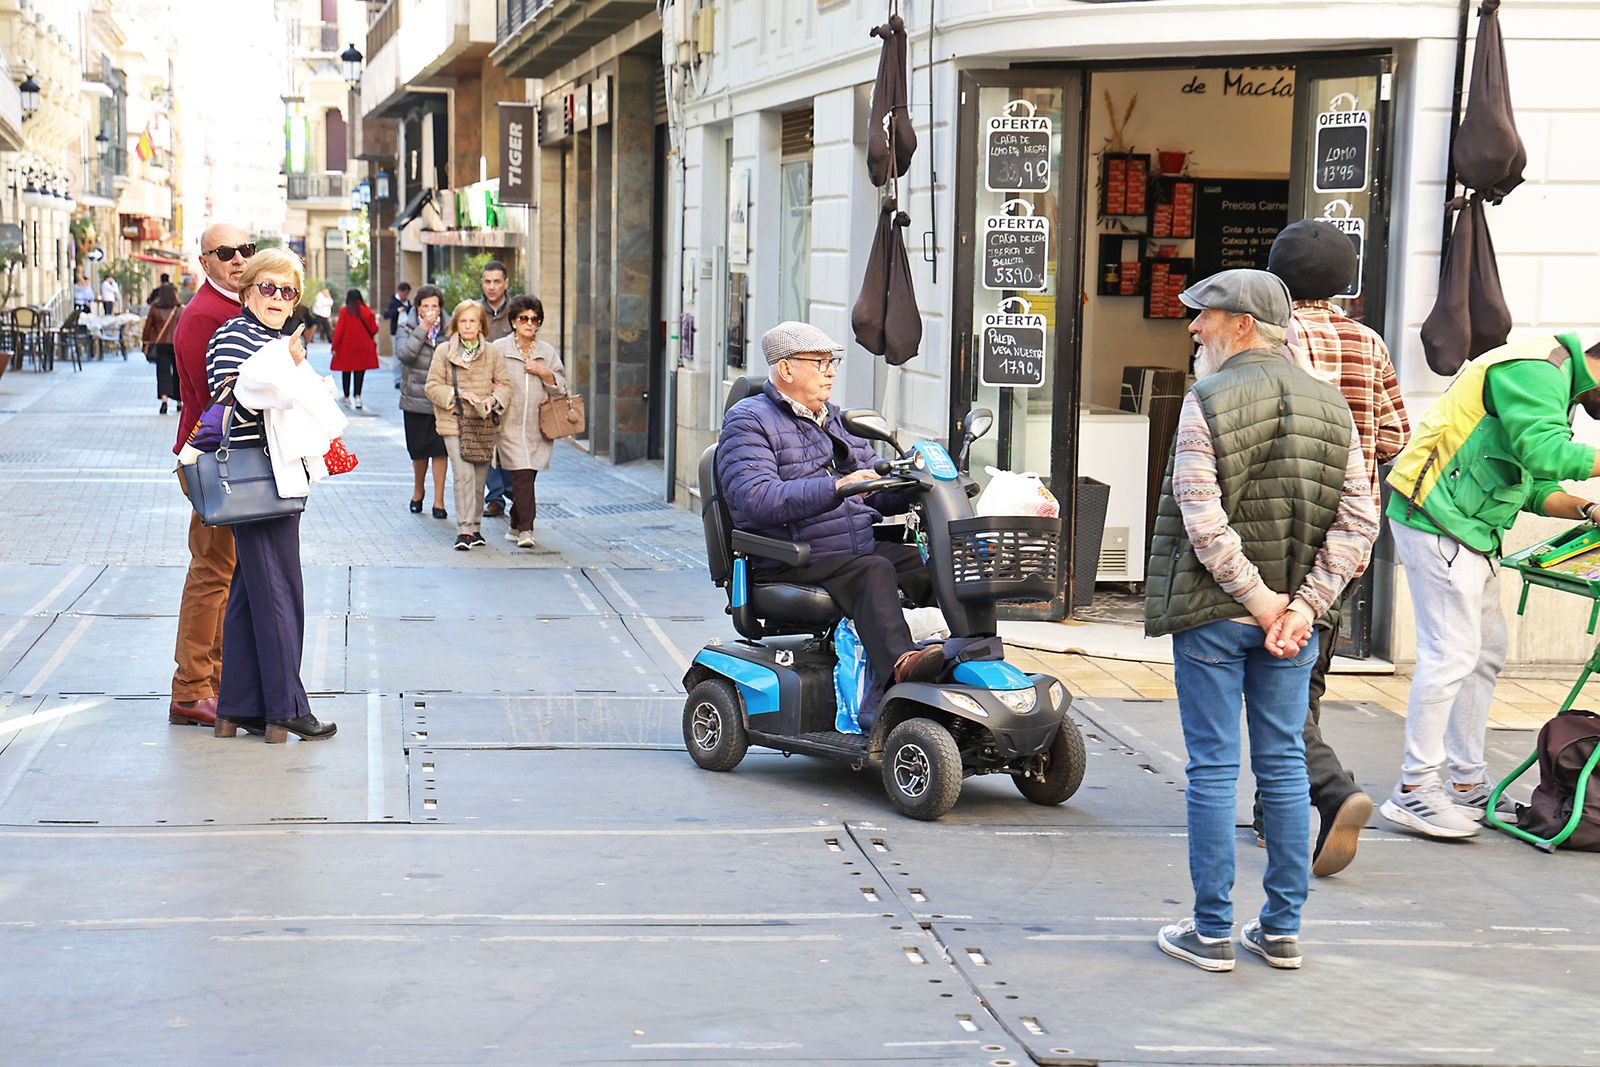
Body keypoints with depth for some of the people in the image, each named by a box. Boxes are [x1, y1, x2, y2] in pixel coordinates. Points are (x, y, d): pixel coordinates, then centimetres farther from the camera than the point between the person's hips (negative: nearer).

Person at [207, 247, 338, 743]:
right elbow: (234, 411, -21)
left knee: (250, 591, 11)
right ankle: (286, 709, 0)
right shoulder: (232, 338, -10)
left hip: (282, 479, 10)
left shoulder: (280, 340, 19)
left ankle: (237, 710, 16)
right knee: (277, 591, -5)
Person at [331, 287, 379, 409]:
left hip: (346, 347, 0)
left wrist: (334, 346, -3)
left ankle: (346, 397, 18)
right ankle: (357, 396, -16)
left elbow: (339, 329, -8)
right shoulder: (367, 311, -2)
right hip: (363, 347, 0)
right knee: (359, 371, 0)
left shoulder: (344, 311, -6)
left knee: (346, 372, 13)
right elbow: (374, 329, 0)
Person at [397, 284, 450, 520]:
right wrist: (423, 329, -19)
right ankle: (418, 491, 35)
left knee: (440, 449, -5)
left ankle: (439, 500, 2)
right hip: (415, 399, 0)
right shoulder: (407, 329, 1)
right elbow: (404, 355, -17)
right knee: (418, 450, 11)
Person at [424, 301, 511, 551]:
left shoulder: (493, 353, 7)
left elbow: (505, 384, 8)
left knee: (479, 478, 9)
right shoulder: (443, 352, 0)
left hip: (483, 423, 3)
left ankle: (475, 526, 23)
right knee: (464, 475, -14)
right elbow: (433, 386, -2)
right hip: (454, 422, -3)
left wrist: (494, 399, -13)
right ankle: (464, 530, -13)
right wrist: (459, 394, -15)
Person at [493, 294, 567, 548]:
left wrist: (544, 373, -6)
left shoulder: (548, 351, 12)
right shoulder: (499, 349, 4)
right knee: (522, 476, -14)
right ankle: (526, 529, -16)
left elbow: (561, 387, 11)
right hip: (509, 424, -3)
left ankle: (516, 527, 21)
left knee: (527, 477, 8)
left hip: (537, 426, 3)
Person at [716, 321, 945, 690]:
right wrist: (834, 489, -30)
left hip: (863, 545, 7)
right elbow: (757, 499, -19)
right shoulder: (748, 421, -1)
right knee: (874, 572, -35)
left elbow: (876, 487, 23)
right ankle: (899, 663, -53)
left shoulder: (833, 420, 26)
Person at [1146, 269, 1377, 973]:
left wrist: (1259, 599, -13)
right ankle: (1281, 930, 17)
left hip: (1213, 613, -5)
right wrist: (1304, 605, -6)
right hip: (1293, 616, 5)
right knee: (1284, 764, 12)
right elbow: (1358, 519, -1)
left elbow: (1204, 523, -19)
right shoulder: (1330, 405, 6)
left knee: (1213, 768, 1)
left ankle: (1212, 933, 7)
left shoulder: (1208, 402, -11)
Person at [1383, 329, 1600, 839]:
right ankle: (1414, 791, -3)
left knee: (1486, 654, 13)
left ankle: (1468, 783, 21)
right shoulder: (1537, 368, -13)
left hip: (1469, 529, 11)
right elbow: (1543, 452, -27)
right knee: (1451, 654, -10)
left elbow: (1534, 486, 19)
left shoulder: (1552, 379, 21)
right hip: (1438, 522, -11)